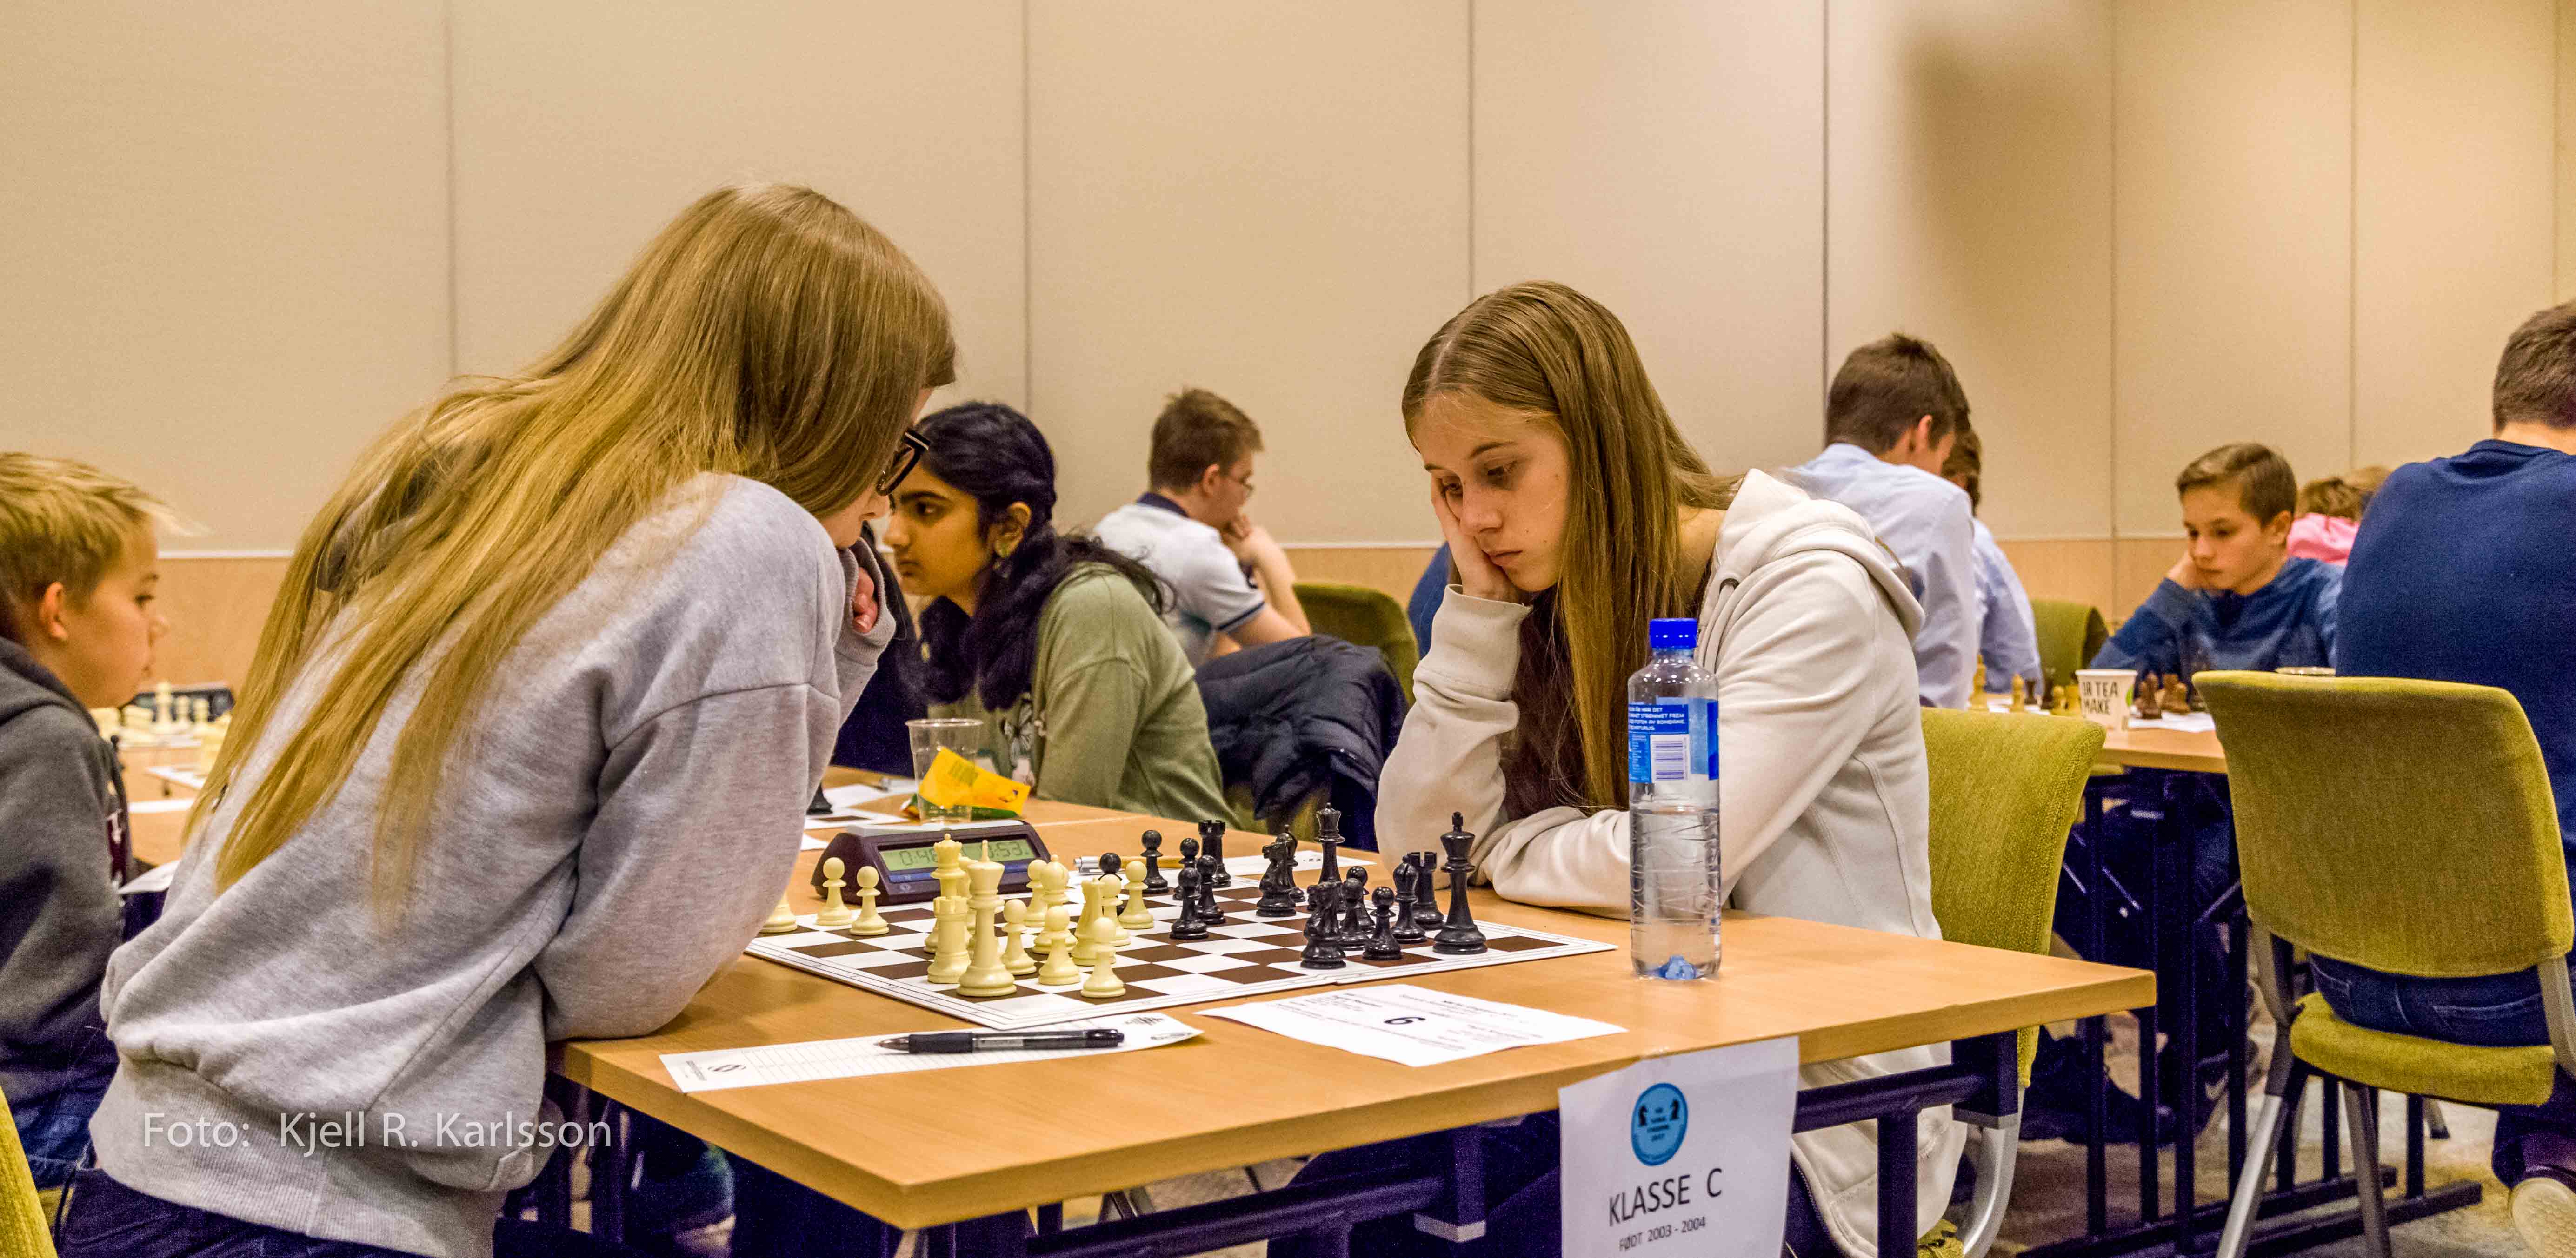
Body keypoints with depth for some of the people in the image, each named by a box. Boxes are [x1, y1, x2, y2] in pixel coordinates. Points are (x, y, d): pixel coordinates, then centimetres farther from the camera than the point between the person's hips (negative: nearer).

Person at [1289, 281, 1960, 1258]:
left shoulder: (1808, 586, -14)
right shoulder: (1555, 603, 8)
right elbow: (1418, 845, 0)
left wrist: (1508, 848, -6)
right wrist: (1479, 607, -6)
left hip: (1813, 1105, -6)